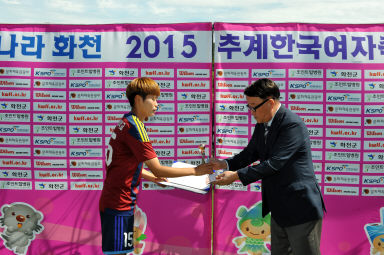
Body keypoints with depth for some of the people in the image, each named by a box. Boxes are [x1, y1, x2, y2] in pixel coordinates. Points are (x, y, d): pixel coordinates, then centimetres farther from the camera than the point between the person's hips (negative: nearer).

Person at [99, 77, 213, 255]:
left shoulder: (125, 122, 12)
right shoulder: (134, 126, -18)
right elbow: (157, 169, -19)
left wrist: (152, 177, 17)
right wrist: (195, 171, -13)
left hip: (112, 202, 10)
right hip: (119, 205, -10)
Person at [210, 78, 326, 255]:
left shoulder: (293, 125, -22)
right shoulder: (261, 125, 7)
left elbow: (274, 163, -26)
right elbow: (250, 153, 13)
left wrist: (237, 175, -23)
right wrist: (225, 164, -4)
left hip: (300, 208, -9)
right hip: (279, 207, 9)